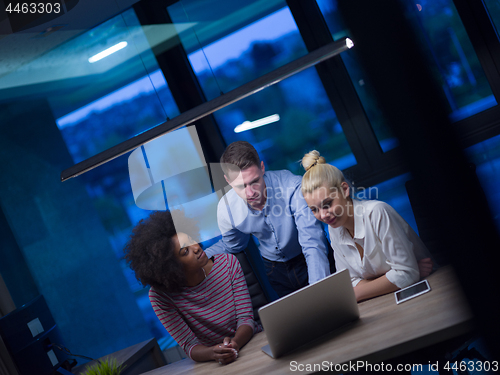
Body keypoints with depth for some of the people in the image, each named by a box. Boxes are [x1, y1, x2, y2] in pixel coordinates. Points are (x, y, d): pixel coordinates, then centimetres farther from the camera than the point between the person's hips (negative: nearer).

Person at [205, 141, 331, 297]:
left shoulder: (292, 186, -35)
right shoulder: (226, 209, -22)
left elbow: (313, 243, -38)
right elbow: (232, 246, 3)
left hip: (309, 261, -2)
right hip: (275, 269, 2)